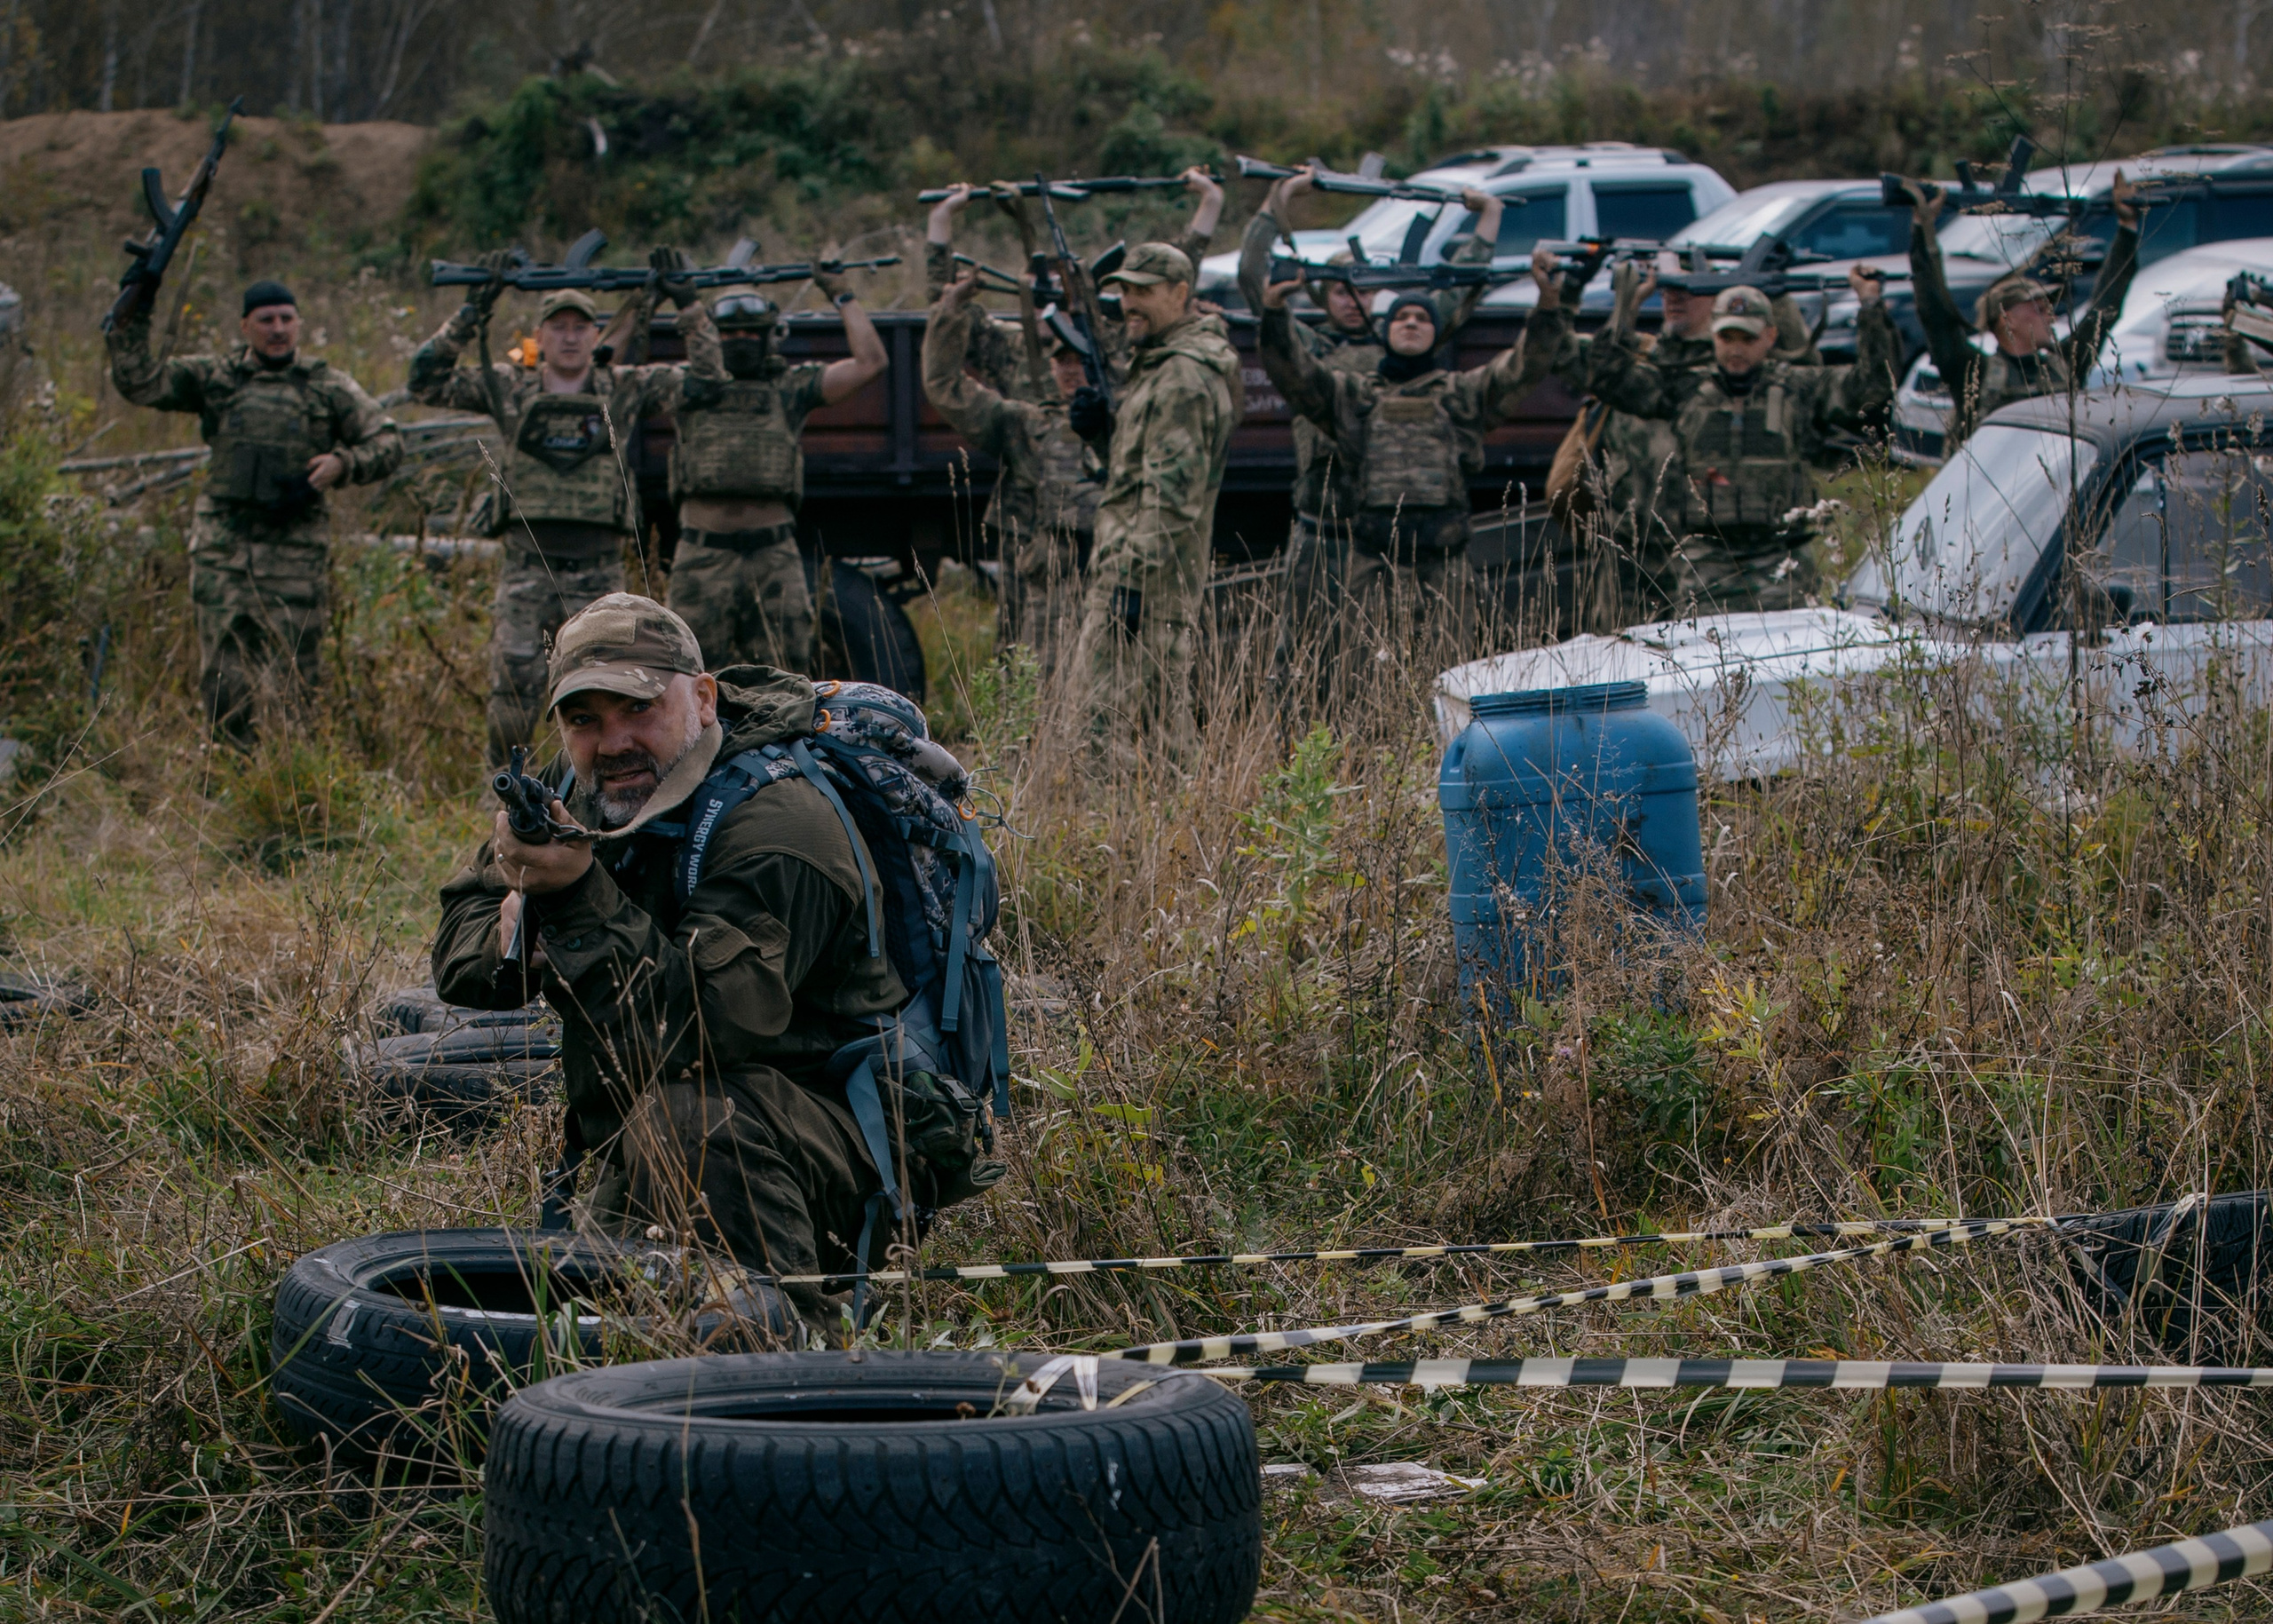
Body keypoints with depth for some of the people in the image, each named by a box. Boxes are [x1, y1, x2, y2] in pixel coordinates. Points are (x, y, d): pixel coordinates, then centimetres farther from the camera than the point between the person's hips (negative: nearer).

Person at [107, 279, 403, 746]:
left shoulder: (329, 387, 7)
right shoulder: (213, 378, 8)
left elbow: (388, 443, 7)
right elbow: (139, 383, 3)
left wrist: (342, 464, -10)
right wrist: (134, 316, -5)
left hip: (295, 550, -1)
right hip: (222, 548, 1)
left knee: (296, 680, 0)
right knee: (223, 684, 1)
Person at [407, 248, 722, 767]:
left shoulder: (625, 390, 10)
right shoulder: (510, 389, 10)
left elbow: (708, 378, 10)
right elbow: (427, 381, 6)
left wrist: (687, 304, 4)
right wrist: (473, 314, 0)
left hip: (599, 570, 0)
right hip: (527, 566, 0)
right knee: (513, 691, -8)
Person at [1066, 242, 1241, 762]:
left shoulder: (1184, 377, -15)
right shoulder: (1158, 362, 18)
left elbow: (1171, 490, -21)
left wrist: (1135, 576, -24)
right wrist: (1101, 424, 7)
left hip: (1149, 571, -11)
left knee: (1114, 718, -13)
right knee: (1165, 709, 13)